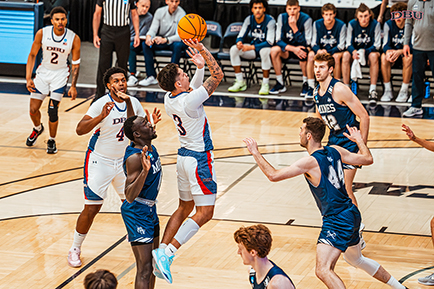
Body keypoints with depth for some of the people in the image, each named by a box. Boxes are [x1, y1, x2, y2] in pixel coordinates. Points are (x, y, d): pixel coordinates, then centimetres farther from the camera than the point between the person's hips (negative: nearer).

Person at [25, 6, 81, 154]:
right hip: (43, 72, 2)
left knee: (53, 109, -12)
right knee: (33, 110, 2)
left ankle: (52, 141, 11)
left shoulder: (74, 39, -17)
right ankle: (37, 128, 38)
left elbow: (76, 63, -6)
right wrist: (28, 78, -11)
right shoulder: (42, 33, -16)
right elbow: (32, 55, -5)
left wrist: (73, 86, -12)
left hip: (60, 74, -2)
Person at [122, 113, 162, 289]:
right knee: (144, 268, -9)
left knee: (153, 261, 20)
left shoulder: (150, 148, 0)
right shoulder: (135, 157, -27)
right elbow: (130, 196, -34)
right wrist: (144, 171, -44)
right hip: (137, 213, -10)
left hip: (150, 209, 10)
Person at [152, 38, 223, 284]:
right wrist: (203, 50, -15)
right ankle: (167, 253, -15)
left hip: (185, 156, 9)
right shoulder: (189, 101, -24)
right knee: (204, 213, -5)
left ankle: (163, 250, 14)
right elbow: (218, 75, -18)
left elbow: (193, 89, 20)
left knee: (185, 208, 19)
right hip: (200, 160, -9)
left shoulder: (170, 98, 0)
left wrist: (200, 67, 5)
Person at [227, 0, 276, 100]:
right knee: (234, 49, -17)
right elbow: (241, 36, 0)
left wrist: (251, 47, -36)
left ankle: (265, 84, -27)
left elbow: (269, 43, -26)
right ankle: (240, 82, -10)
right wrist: (239, 42, -27)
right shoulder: (249, 19, -3)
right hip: (254, 47, 5)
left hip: (265, 47, -5)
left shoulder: (270, 21, -19)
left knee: (265, 51, -40)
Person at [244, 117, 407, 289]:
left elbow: (273, 175, -20)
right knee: (355, 259, 33)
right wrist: (359, 140, 31)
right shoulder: (335, 151, 2)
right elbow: (368, 159, 12)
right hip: (352, 215, 9)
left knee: (323, 271, -20)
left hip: (337, 221, -9)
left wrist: (255, 153, -8)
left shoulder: (310, 162, -19)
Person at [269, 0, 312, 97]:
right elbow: (279, 40, -12)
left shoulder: (306, 19, -16)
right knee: (274, 50, -28)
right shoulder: (282, 17, -8)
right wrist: (293, 49, -29)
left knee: (303, 53, -38)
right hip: (287, 49, 3)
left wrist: (294, 27, -31)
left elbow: (306, 43, -21)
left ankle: (306, 84, -18)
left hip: (301, 48, -3)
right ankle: (280, 84, -17)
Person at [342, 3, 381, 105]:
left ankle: (373, 91, -38)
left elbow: (377, 45, -14)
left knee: (374, 55, -36)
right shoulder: (352, 24, -7)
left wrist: (365, 51, -33)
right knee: (346, 55, -30)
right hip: (355, 51, 2)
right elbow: (349, 44, -8)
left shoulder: (375, 24, -11)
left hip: (369, 51, -1)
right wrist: (354, 51, -33)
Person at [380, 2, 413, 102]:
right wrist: (388, 51, -32)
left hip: (405, 53, -2)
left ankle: (404, 91, -25)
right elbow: (385, 44, -6)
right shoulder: (388, 24, -3)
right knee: (384, 57, -31)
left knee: (408, 58, -37)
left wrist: (400, 52, -35)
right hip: (392, 52, 2)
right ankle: (388, 90, -23)